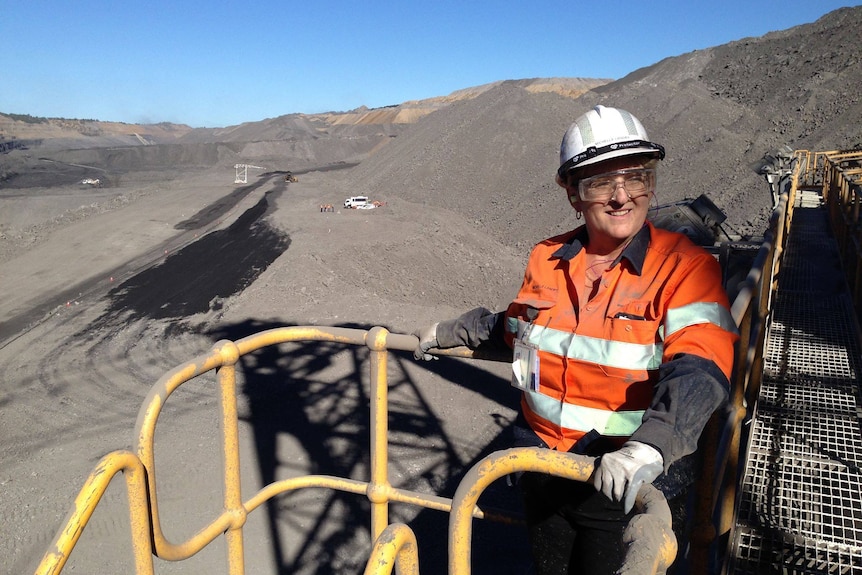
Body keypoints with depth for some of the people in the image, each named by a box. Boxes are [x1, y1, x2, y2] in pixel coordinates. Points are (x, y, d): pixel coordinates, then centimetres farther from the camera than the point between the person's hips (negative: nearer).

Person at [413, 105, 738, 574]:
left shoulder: (686, 267, -15)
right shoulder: (546, 260, -1)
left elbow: (700, 372, -29)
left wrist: (651, 445, -45)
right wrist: (452, 333, 19)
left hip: (631, 489, -4)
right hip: (543, 479, 5)